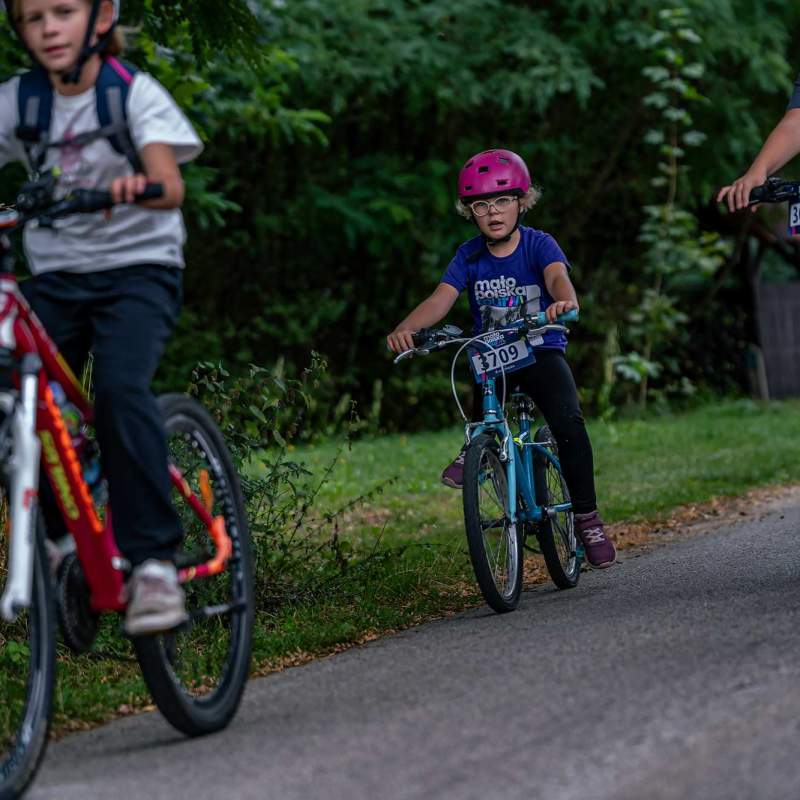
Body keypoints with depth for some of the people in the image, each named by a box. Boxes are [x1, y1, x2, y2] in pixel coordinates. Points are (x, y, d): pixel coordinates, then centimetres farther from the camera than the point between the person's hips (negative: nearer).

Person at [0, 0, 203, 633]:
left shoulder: (136, 92, -9)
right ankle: (58, 545, 12)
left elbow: (170, 187, -23)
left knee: (121, 387, -28)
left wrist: (138, 187, -47)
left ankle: (153, 560, -24)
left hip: (137, 267, -4)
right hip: (54, 274, 4)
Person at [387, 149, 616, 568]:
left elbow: (558, 277, -28)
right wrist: (405, 328, -35)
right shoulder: (470, 255, -2)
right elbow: (440, 299, -15)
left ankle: (586, 517, -11)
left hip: (542, 350, -2)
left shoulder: (538, 244, -8)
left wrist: (565, 302, -53)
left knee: (568, 421, -24)